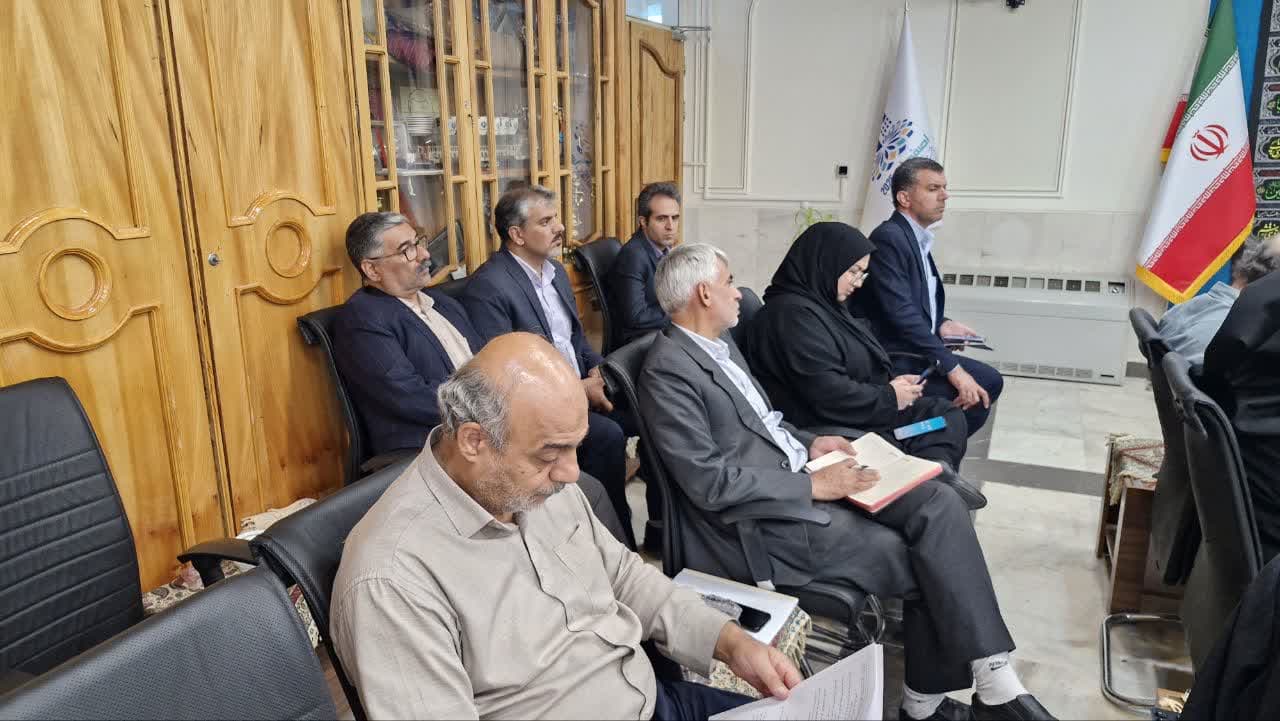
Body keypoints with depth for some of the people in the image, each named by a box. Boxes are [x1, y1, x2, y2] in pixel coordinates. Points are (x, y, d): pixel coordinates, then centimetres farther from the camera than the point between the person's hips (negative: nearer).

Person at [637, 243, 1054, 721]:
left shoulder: (721, 344, 13)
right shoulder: (667, 369, -17)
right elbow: (709, 482, -22)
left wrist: (807, 444, 7)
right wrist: (813, 485, -18)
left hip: (798, 478, 9)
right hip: (763, 520, -8)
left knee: (938, 503, -9)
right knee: (923, 562, -9)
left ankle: (992, 681, -5)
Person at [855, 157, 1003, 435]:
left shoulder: (916, 239, 14)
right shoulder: (889, 238, -18)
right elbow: (901, 313, -26)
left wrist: (941, 325, 2)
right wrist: (952, 367, -27)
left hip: (914, 350, 10)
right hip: (893, 358, -10)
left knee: (990, 381, 12)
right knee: (974, 399, -17)